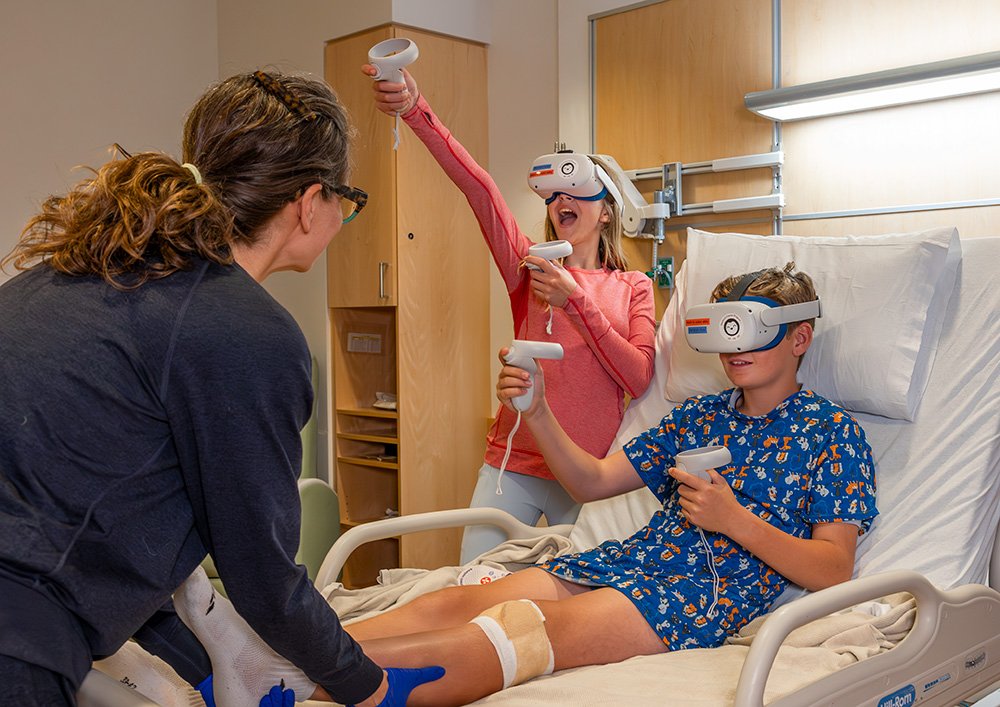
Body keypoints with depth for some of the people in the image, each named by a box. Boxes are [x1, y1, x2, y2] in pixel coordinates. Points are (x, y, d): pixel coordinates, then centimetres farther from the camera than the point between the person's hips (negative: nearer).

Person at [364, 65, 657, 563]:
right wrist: (415, 109, -26)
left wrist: (576, 301, -14)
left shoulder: (634, 287, 8)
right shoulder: (529, 267, 6)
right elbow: (478, 187, -11)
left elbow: (639, 379, -6)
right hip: (515, 463, 0)